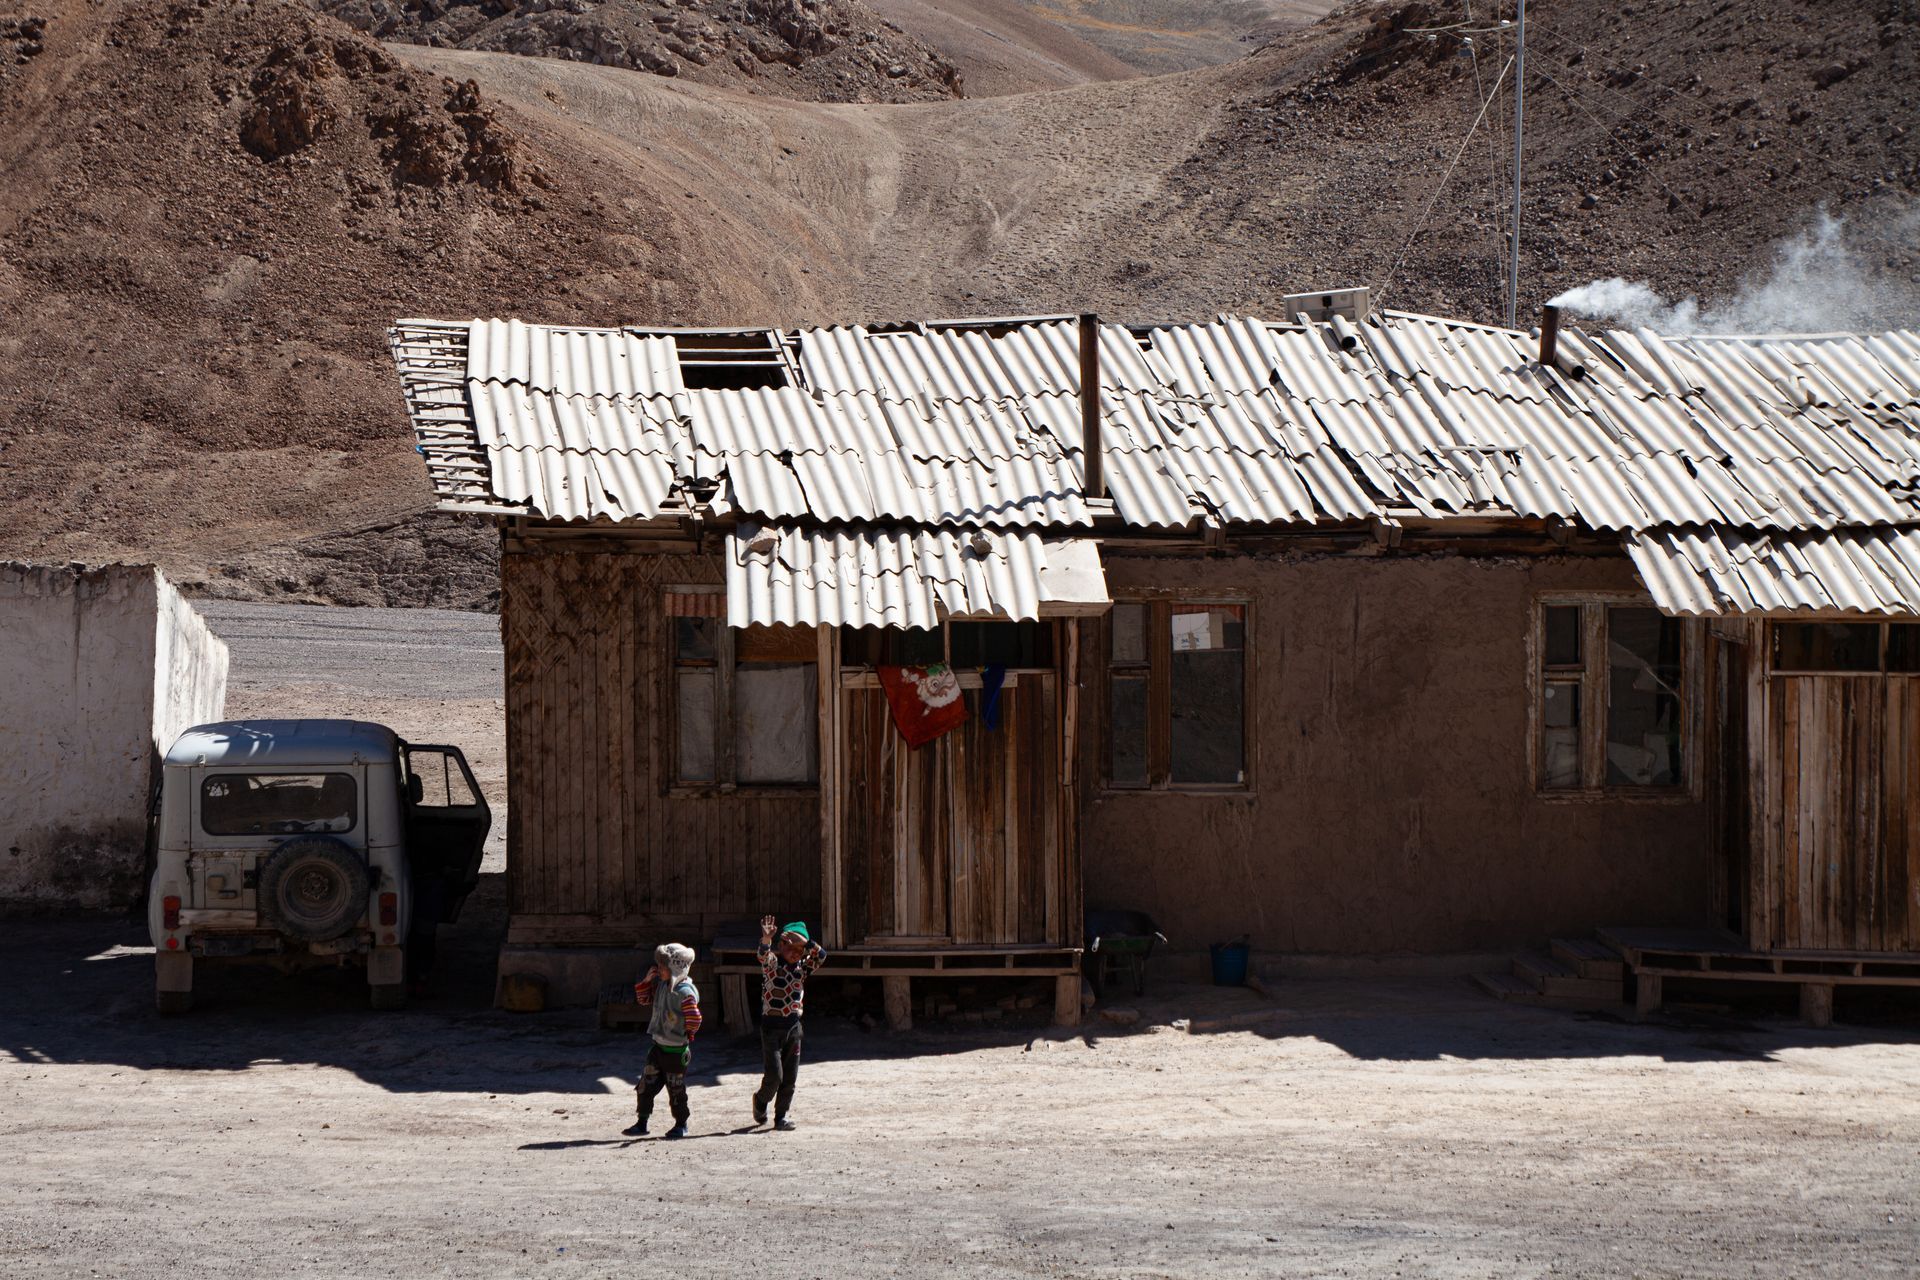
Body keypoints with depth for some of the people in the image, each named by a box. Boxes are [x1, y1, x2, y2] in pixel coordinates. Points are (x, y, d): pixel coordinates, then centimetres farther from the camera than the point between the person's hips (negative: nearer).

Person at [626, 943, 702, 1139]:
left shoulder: (685, 992, -22)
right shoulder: (660, 985, 4)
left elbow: (694, 1019, -23)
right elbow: (643, 999, 16)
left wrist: (687, 1035, -7)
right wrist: (647, 980, 1)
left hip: (676, 1050, -8)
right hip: (659, 1046, 8)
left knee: (676, 1090, 5)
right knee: (646, 1086, 8)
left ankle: (681, 1125, 21)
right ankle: (642, 1122, 16)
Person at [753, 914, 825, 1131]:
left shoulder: (802, 967, 8)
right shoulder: (772, 964, -7)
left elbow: (821, 955, -5)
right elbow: (764, 956, -30)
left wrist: (804, 941, -18)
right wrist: (766, 940, -51)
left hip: (793, 1026, 5)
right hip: (771, 1026, -5)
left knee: (790, 1078, 5)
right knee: (774, 1076, -8)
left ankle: (781, 1116, 16)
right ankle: (761, 1099, 21)